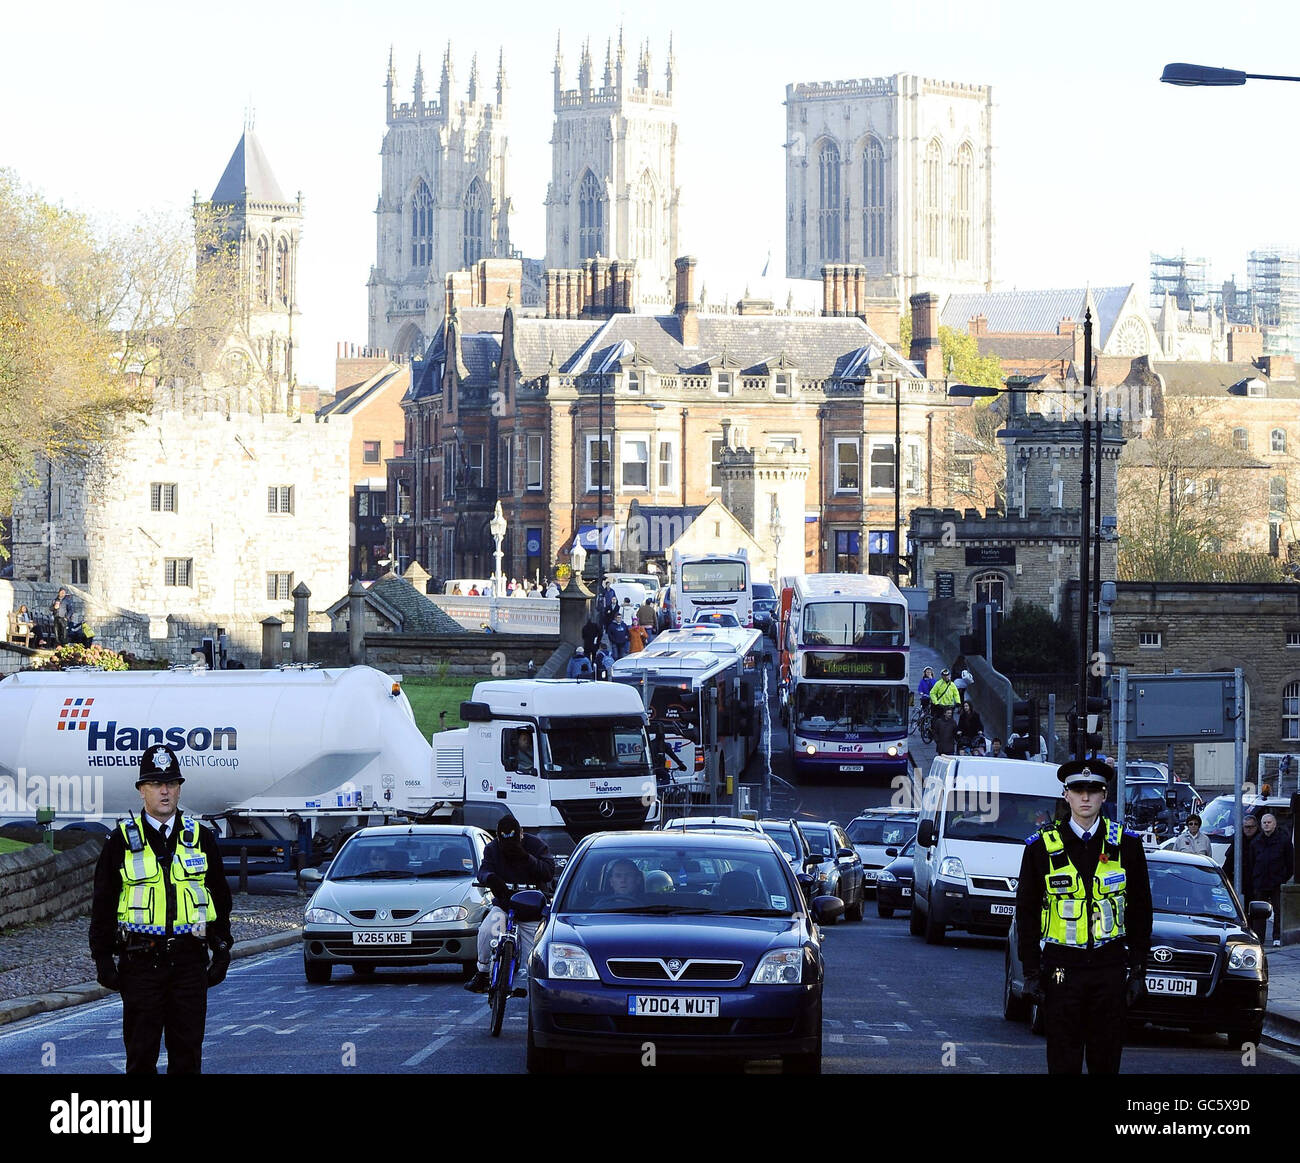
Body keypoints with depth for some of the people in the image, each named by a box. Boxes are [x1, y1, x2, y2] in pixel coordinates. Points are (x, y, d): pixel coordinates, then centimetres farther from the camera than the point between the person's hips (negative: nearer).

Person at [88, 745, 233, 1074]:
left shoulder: (200, 838, 9)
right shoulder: (123, 841, 3)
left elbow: (220, 898, 14)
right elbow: (103, 904, 4)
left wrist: (222, 950, 9)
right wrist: (103, 960, 0)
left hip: (190, 960, 2)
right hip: (141, 960, -2)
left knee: (187, 1048, 4)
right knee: (141, 1050, 1)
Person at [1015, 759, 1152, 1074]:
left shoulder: (1126, 845, 4)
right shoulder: (1041, 847, 1)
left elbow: (1140, 911, 8)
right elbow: (1026, 913, 4)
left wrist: (1138, 969, 3)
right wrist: (1031, 972, 0)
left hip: (1111, 967, 1)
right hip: (1062, 968, -1)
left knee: (1107, 1060, 5)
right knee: (1063, 1062, 0)